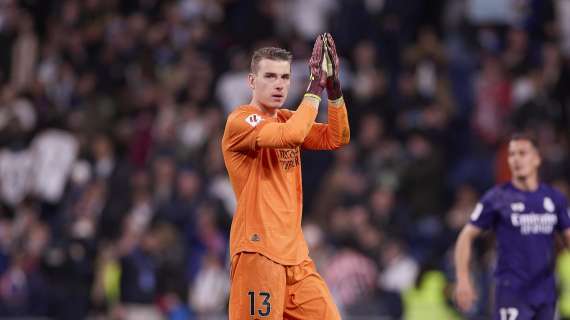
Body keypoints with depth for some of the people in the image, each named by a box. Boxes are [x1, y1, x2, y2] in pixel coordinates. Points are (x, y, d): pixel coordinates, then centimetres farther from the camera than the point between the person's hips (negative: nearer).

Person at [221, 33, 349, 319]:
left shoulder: (285, 118, 16)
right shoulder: (240, 121, -9)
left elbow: (335, 139, 8)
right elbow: (290, 135, -24)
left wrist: (333, 87, -3)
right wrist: (315, 87, -16)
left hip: (295, 253, 8)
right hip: (258, 250, -8)